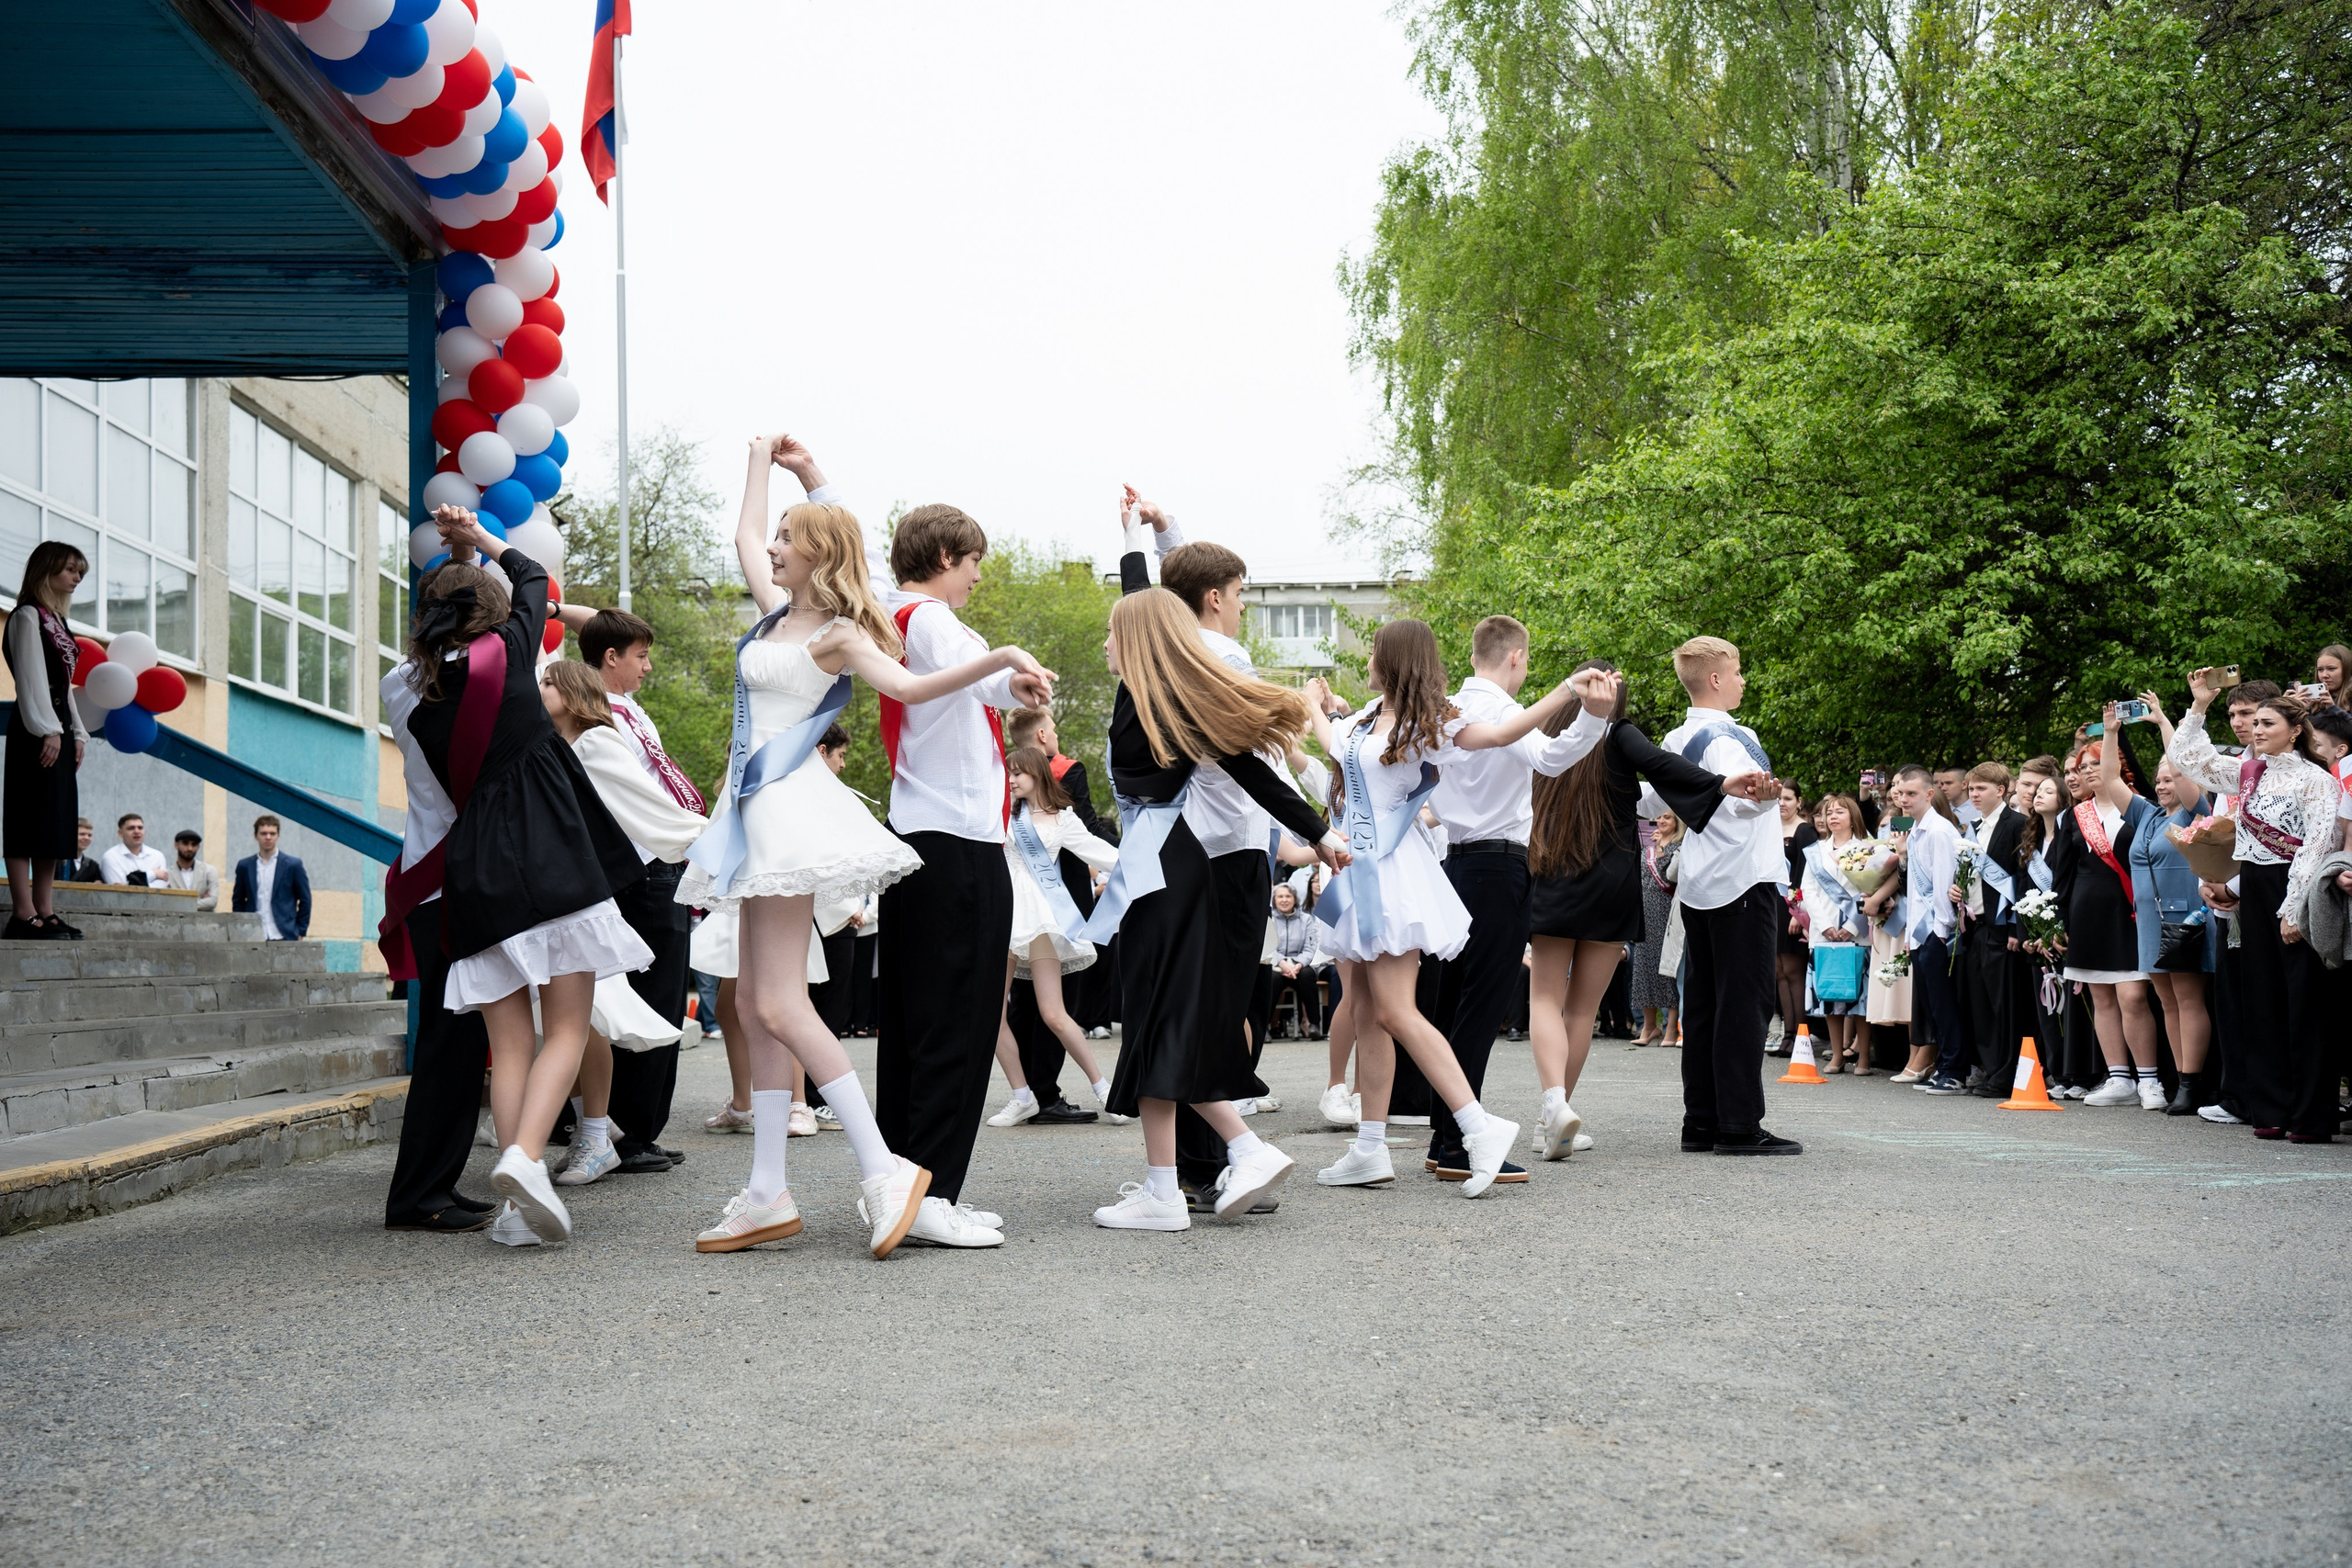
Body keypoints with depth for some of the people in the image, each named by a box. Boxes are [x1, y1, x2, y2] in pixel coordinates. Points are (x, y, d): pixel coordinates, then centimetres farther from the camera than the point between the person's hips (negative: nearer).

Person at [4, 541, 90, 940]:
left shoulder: (57, 620, 21)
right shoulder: (27, 616, -5)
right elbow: (30, 677, -13)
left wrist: (77, 732, 13)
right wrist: (48, 729, -18)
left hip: (59, 728, 9)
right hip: (36, 729, -9)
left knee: (57, 820, 6)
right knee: (30, 817, -11)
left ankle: (44, 912, 7)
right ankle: (23, 914, -13)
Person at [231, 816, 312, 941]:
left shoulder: (293, 865, 3)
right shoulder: (245, 866, 9)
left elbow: (305, 900, 6)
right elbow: (238, 901, 16)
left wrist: (300, 933, 1)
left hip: (284, 938, -2)